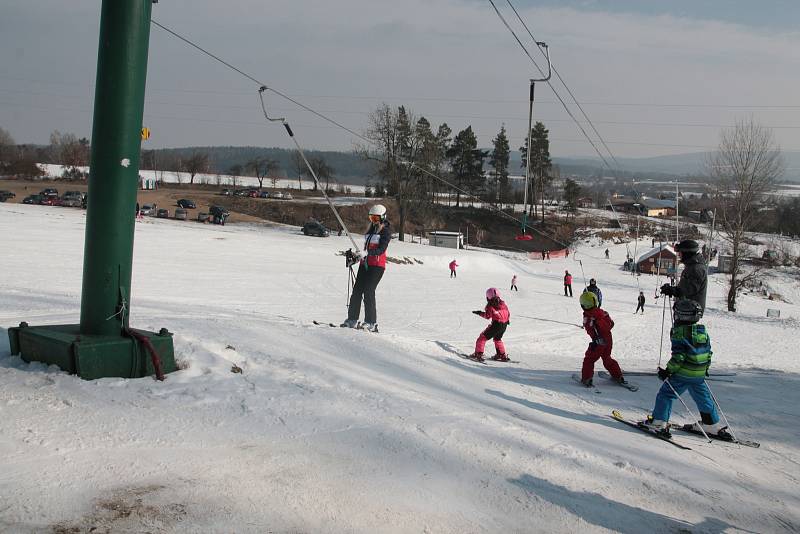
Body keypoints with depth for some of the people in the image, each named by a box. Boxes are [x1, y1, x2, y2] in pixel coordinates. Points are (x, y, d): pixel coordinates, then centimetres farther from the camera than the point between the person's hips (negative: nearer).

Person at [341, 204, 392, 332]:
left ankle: (371, 323, -12)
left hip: (377, 265, -7)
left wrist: (367, 253, -28)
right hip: (365, 263, 7)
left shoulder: (386, 230, -3)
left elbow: (381, 249, -16)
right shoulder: (370, 229, 20)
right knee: (357, 290, -1)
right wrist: (357, 256, 17)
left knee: (368, 291, -16)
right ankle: (352, 320, 5)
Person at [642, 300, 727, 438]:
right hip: (700, 374, 7)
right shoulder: (703, 332, 7)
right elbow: (708, 352, 15)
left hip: (683, 374, -7)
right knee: (703, 398, 19)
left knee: (666, 394, 2)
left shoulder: (679, 332, -15)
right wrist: (705, 368, 27)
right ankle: (713, 425, 29)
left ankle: (659, 422, -1)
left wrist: (668, 371, -12)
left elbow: (678, 356, -20)